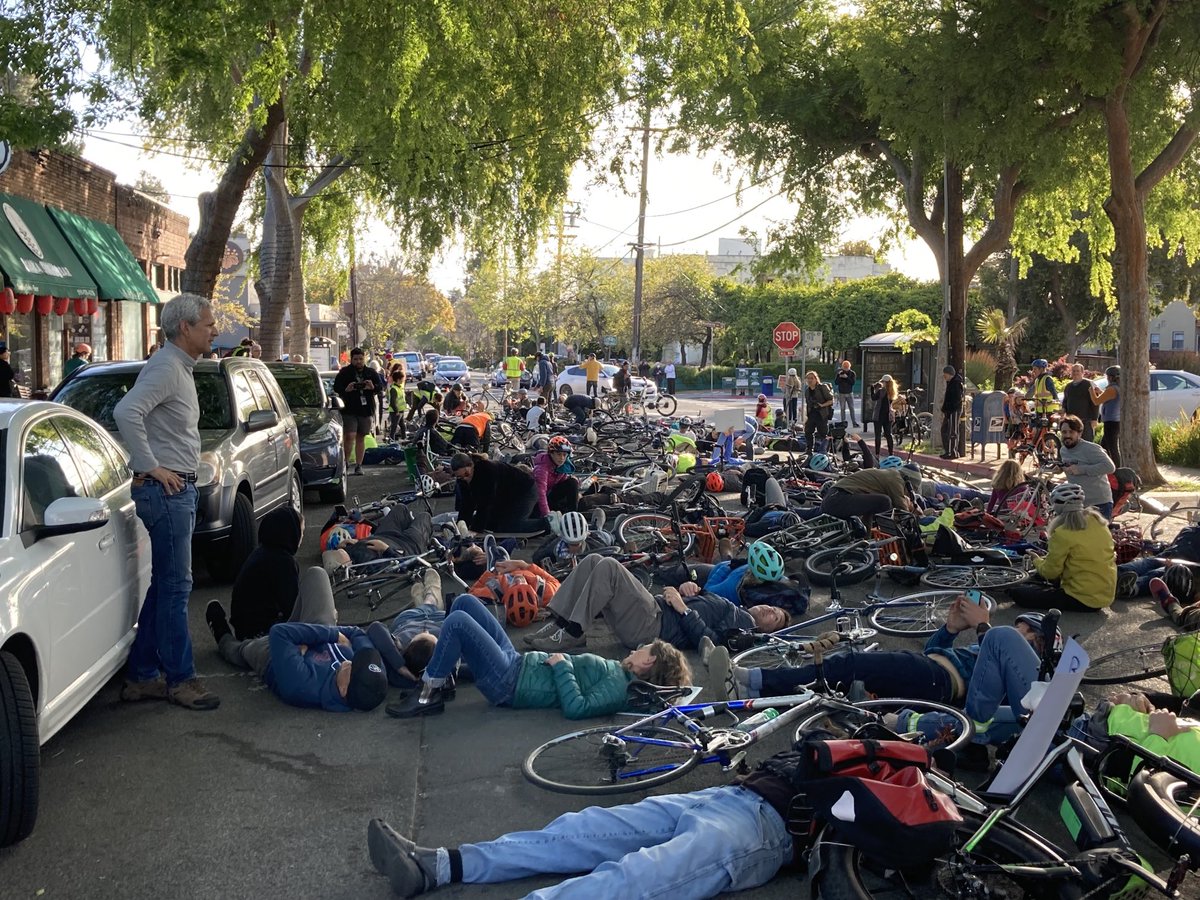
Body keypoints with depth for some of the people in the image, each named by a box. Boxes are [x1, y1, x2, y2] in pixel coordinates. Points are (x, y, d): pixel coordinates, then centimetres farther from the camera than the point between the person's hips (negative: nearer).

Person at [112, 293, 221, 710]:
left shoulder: (181, 367, 17)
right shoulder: (165, 367, -15)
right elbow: (125, 412, -28)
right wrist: (150, 467, -23)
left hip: (179, 489, 10)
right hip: (166, 489, -10)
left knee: (164, 586, 13)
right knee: (175, 587, -4)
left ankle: (143, 675, 20)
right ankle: (180, 679, 3)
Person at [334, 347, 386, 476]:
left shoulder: (371, 373, 8)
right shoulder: (345, 372, 2)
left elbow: (381, 387, 5)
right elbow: (336, 388, -2)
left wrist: (373, 387, -17)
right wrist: (346, 389, -22)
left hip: (366, 410, 3)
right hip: (349, 411, -3)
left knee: (360, 438, 9)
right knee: (350, 436, -13)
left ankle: (358, 466, 14)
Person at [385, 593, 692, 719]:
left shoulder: (617, 689, -18)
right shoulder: (617, 670, 11)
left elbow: (576, 707, -30)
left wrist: (561, 665, -22)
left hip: (509, 683, -10)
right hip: (518, 663, 10)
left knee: (457, 621, -23)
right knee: (465, 602, 9)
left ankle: (429, 694, -7)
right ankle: (438, 676, 15)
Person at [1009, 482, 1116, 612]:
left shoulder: (1062, 534, -17)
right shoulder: (1098, 521, 3)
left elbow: (1050, 572, -9)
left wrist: (1037, 560, 11)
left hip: (1083, 600, -8)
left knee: (1015, 592, -8)